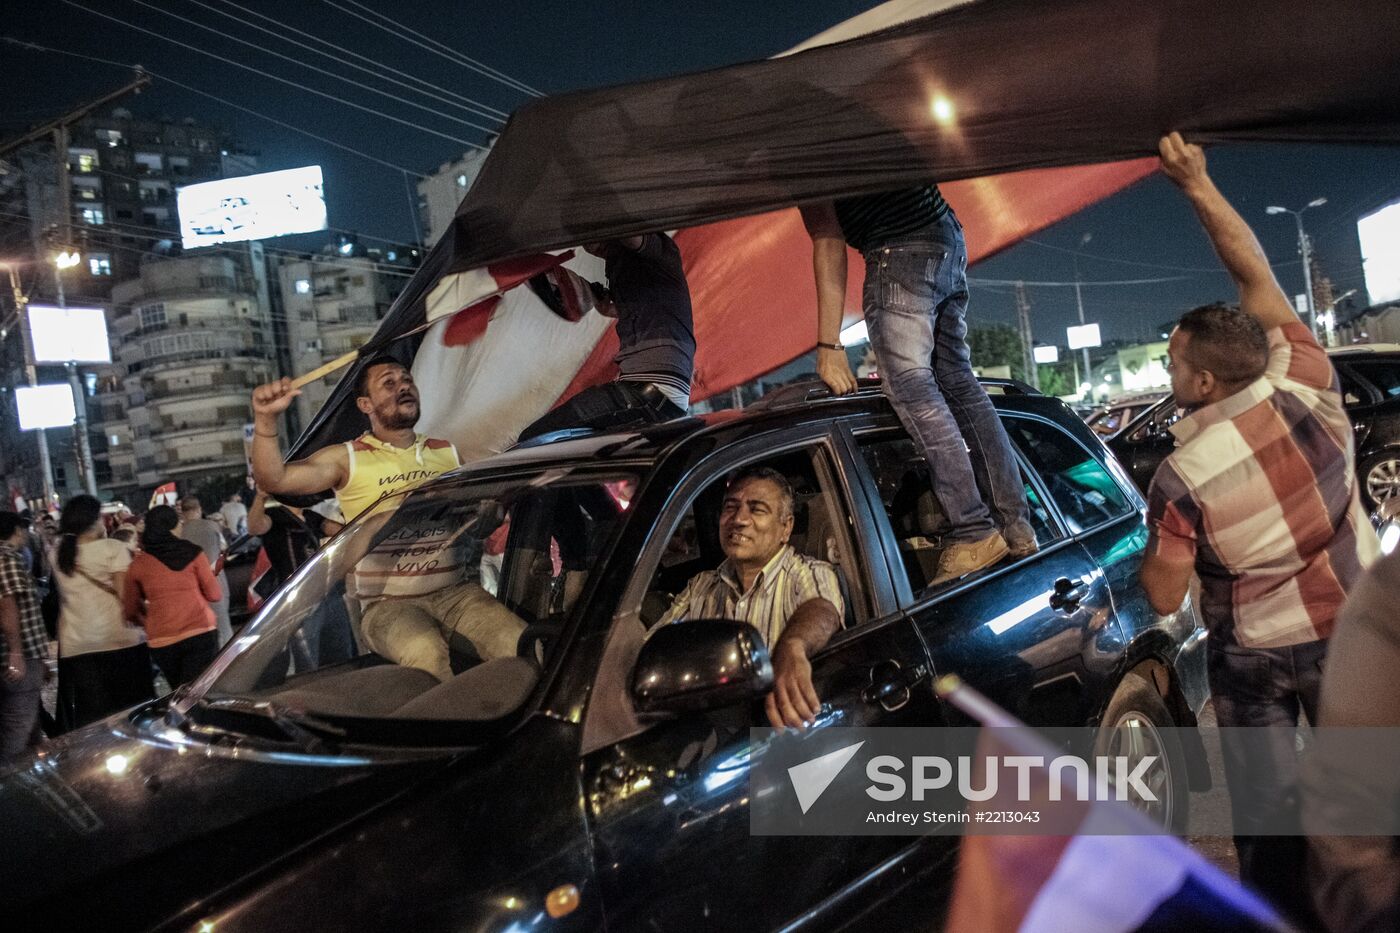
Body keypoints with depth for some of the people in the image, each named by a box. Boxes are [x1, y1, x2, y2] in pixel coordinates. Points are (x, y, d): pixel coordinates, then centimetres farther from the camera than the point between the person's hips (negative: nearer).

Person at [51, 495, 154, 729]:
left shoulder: (58, 553, 6)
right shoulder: (113, 549, -8)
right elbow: (125, 594, -14)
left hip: (75, 646, 4)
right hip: (119, 640, -4)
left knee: (89, 720, 4)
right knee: (132, 711, 8)